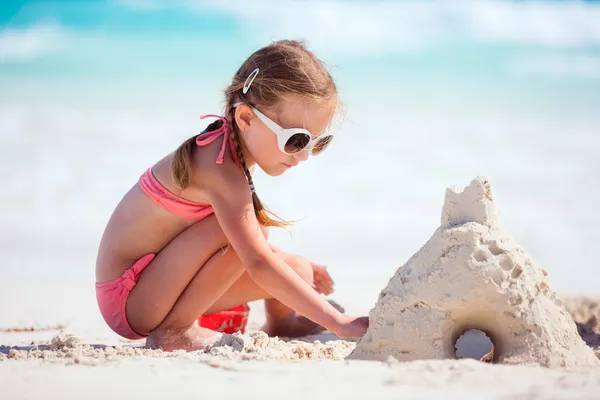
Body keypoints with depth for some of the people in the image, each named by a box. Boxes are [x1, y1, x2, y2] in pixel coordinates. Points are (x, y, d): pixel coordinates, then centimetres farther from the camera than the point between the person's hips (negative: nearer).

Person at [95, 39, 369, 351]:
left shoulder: (229, 148, 1)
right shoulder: (221, 172, -28)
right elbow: (259, 265, -35)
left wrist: (298, 266, 23)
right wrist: (338, 323, -36)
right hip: (128, 300, -9)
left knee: (299, 271, 2)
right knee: (250, 227, -27)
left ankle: (280, 324, 33)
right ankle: (172, 331, -17)